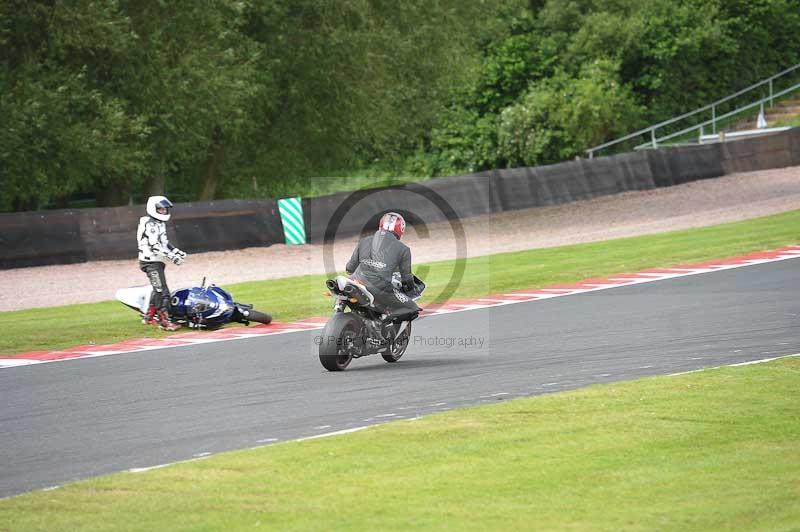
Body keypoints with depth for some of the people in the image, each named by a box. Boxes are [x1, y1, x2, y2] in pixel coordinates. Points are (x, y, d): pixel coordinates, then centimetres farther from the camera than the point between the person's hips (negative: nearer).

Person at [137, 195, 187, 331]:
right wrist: (172, 257, -25)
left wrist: (177, 252, 14)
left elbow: (164, 242, 26)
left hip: (157, 262, 11)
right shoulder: (149, 225, -16)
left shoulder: (160, 223, 17)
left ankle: (149, 317, 30)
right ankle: (164, 321, -14)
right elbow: (154, 246, -24)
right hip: (150, 262, -11)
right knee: (162, 291, -14)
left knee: (158, 290, 19)